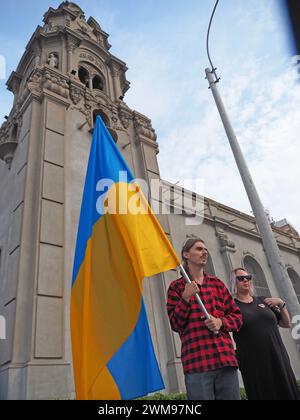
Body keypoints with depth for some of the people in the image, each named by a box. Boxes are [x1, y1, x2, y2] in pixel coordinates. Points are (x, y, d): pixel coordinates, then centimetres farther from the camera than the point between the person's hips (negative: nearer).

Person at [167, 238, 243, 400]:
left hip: (225, 357, 3)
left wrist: (221, 322, -6)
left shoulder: (217, 283, 15)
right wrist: (185, 298, -12)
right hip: (196, 361, -3)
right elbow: (175, 324, 1)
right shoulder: (177, 286, 7)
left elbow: (237, 316, 15)